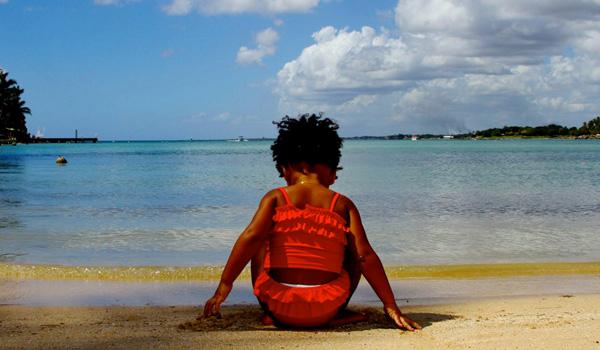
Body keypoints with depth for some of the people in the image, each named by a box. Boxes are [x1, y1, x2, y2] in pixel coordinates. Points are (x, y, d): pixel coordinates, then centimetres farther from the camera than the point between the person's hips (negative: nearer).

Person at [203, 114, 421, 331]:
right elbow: (365, 255, -3)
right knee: (354, 251, 25)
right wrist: (391, 306, 2)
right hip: (324, 311, 0)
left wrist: (224, 286, -11)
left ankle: (269, 314, 17)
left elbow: (251, 237, -14)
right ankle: (337, 313, 16)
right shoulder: (343, 205, 3)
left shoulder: (275, 198, 1)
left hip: (280, 307, 0)